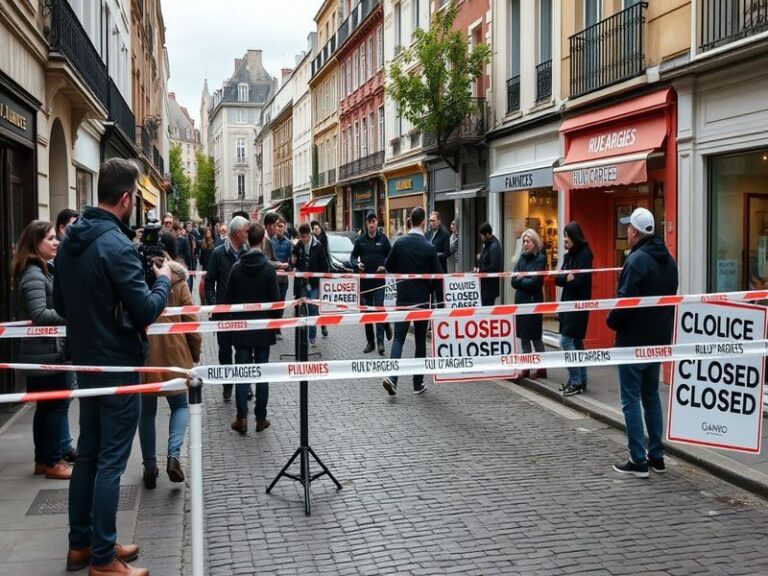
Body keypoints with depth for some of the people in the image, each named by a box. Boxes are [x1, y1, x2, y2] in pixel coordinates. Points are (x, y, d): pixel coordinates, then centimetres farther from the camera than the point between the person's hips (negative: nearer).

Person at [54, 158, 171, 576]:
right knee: (110, 461, 0)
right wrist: (164, 280, -5)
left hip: (86, 362, 9)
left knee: (88, 452, 16)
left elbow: (60, 303, 14)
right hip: (118, 365, -9)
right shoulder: (117, 245, -22)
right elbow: (147, 311, -22)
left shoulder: (70, 240, 5)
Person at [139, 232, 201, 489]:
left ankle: (150, 466, 16)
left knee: (147, 411, 13)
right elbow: (191, 321, -3)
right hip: (173, 353, -1)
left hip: (142, 355, 1)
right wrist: (195, 353, 8)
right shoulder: (178, 281, -5)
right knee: (180, 404, 15)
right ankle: (173, 455, -5)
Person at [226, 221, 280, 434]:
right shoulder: (269, 268, -10)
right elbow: (275, 299, -9)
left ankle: (242, 418, 6)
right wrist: (275, 321, 6)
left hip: (241, 328, 2)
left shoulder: (237, 267, -3)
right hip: (263, 328, -2)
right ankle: (261, 418, 10)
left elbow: (229, 297, 2)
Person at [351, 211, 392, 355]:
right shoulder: (360, 240, 5)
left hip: (379, 280, -2)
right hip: (364, 280, 2)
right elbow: (353, 257, 8)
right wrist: (357, 264, -13)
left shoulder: (383, 239, 2)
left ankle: (380, 341, -4)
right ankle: (370, 341, 15)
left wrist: (384, 266, -12)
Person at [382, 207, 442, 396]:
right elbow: (437, 274, -8)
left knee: (398, 338, 5)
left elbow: (388, 266, 5)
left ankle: (392, 376, -14)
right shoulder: (429, 247, -10)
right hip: (422, 299, -1)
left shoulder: (399, 242, -4)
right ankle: (418, 383, 13)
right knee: (420, 341, 9)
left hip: (403, 297, 2)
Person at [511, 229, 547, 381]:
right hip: (521, 300, 6)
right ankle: (526, 368, 15)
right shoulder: (522, 257, 10)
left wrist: (520, 280, -3)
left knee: (535, 337, 1)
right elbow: (514, 281, 4)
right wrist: (523, 280, -13)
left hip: (533, 301, -6)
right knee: (524, 337, 9)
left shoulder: (540, 258, -8)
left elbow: (534, 282, -16)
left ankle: (542, 368, 12)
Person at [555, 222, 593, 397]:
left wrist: (565, 279, -4)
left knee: (566, 341, -10)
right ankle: (581, 380, 19)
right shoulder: (569, 255, 12)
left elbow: (579, 281, -20)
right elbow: (558, 278, 6)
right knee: (576, 342, 12)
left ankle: (575, 381, -3)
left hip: (579, 304, -9)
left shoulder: (585, 254, -12)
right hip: (568, 302, 9)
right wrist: (566, 278, -14)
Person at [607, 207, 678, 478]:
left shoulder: (637, 259, -19)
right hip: (660, 339, 8)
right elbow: (671, 297, 15)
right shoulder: (668, 259, 10)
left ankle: (638, 461, 1)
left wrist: (612, 321, -6)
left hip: (634, 340, -8)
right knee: (651, 396, 18)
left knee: (631, 400, -1)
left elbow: (625, 301, -23)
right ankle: (656, 456, 22)